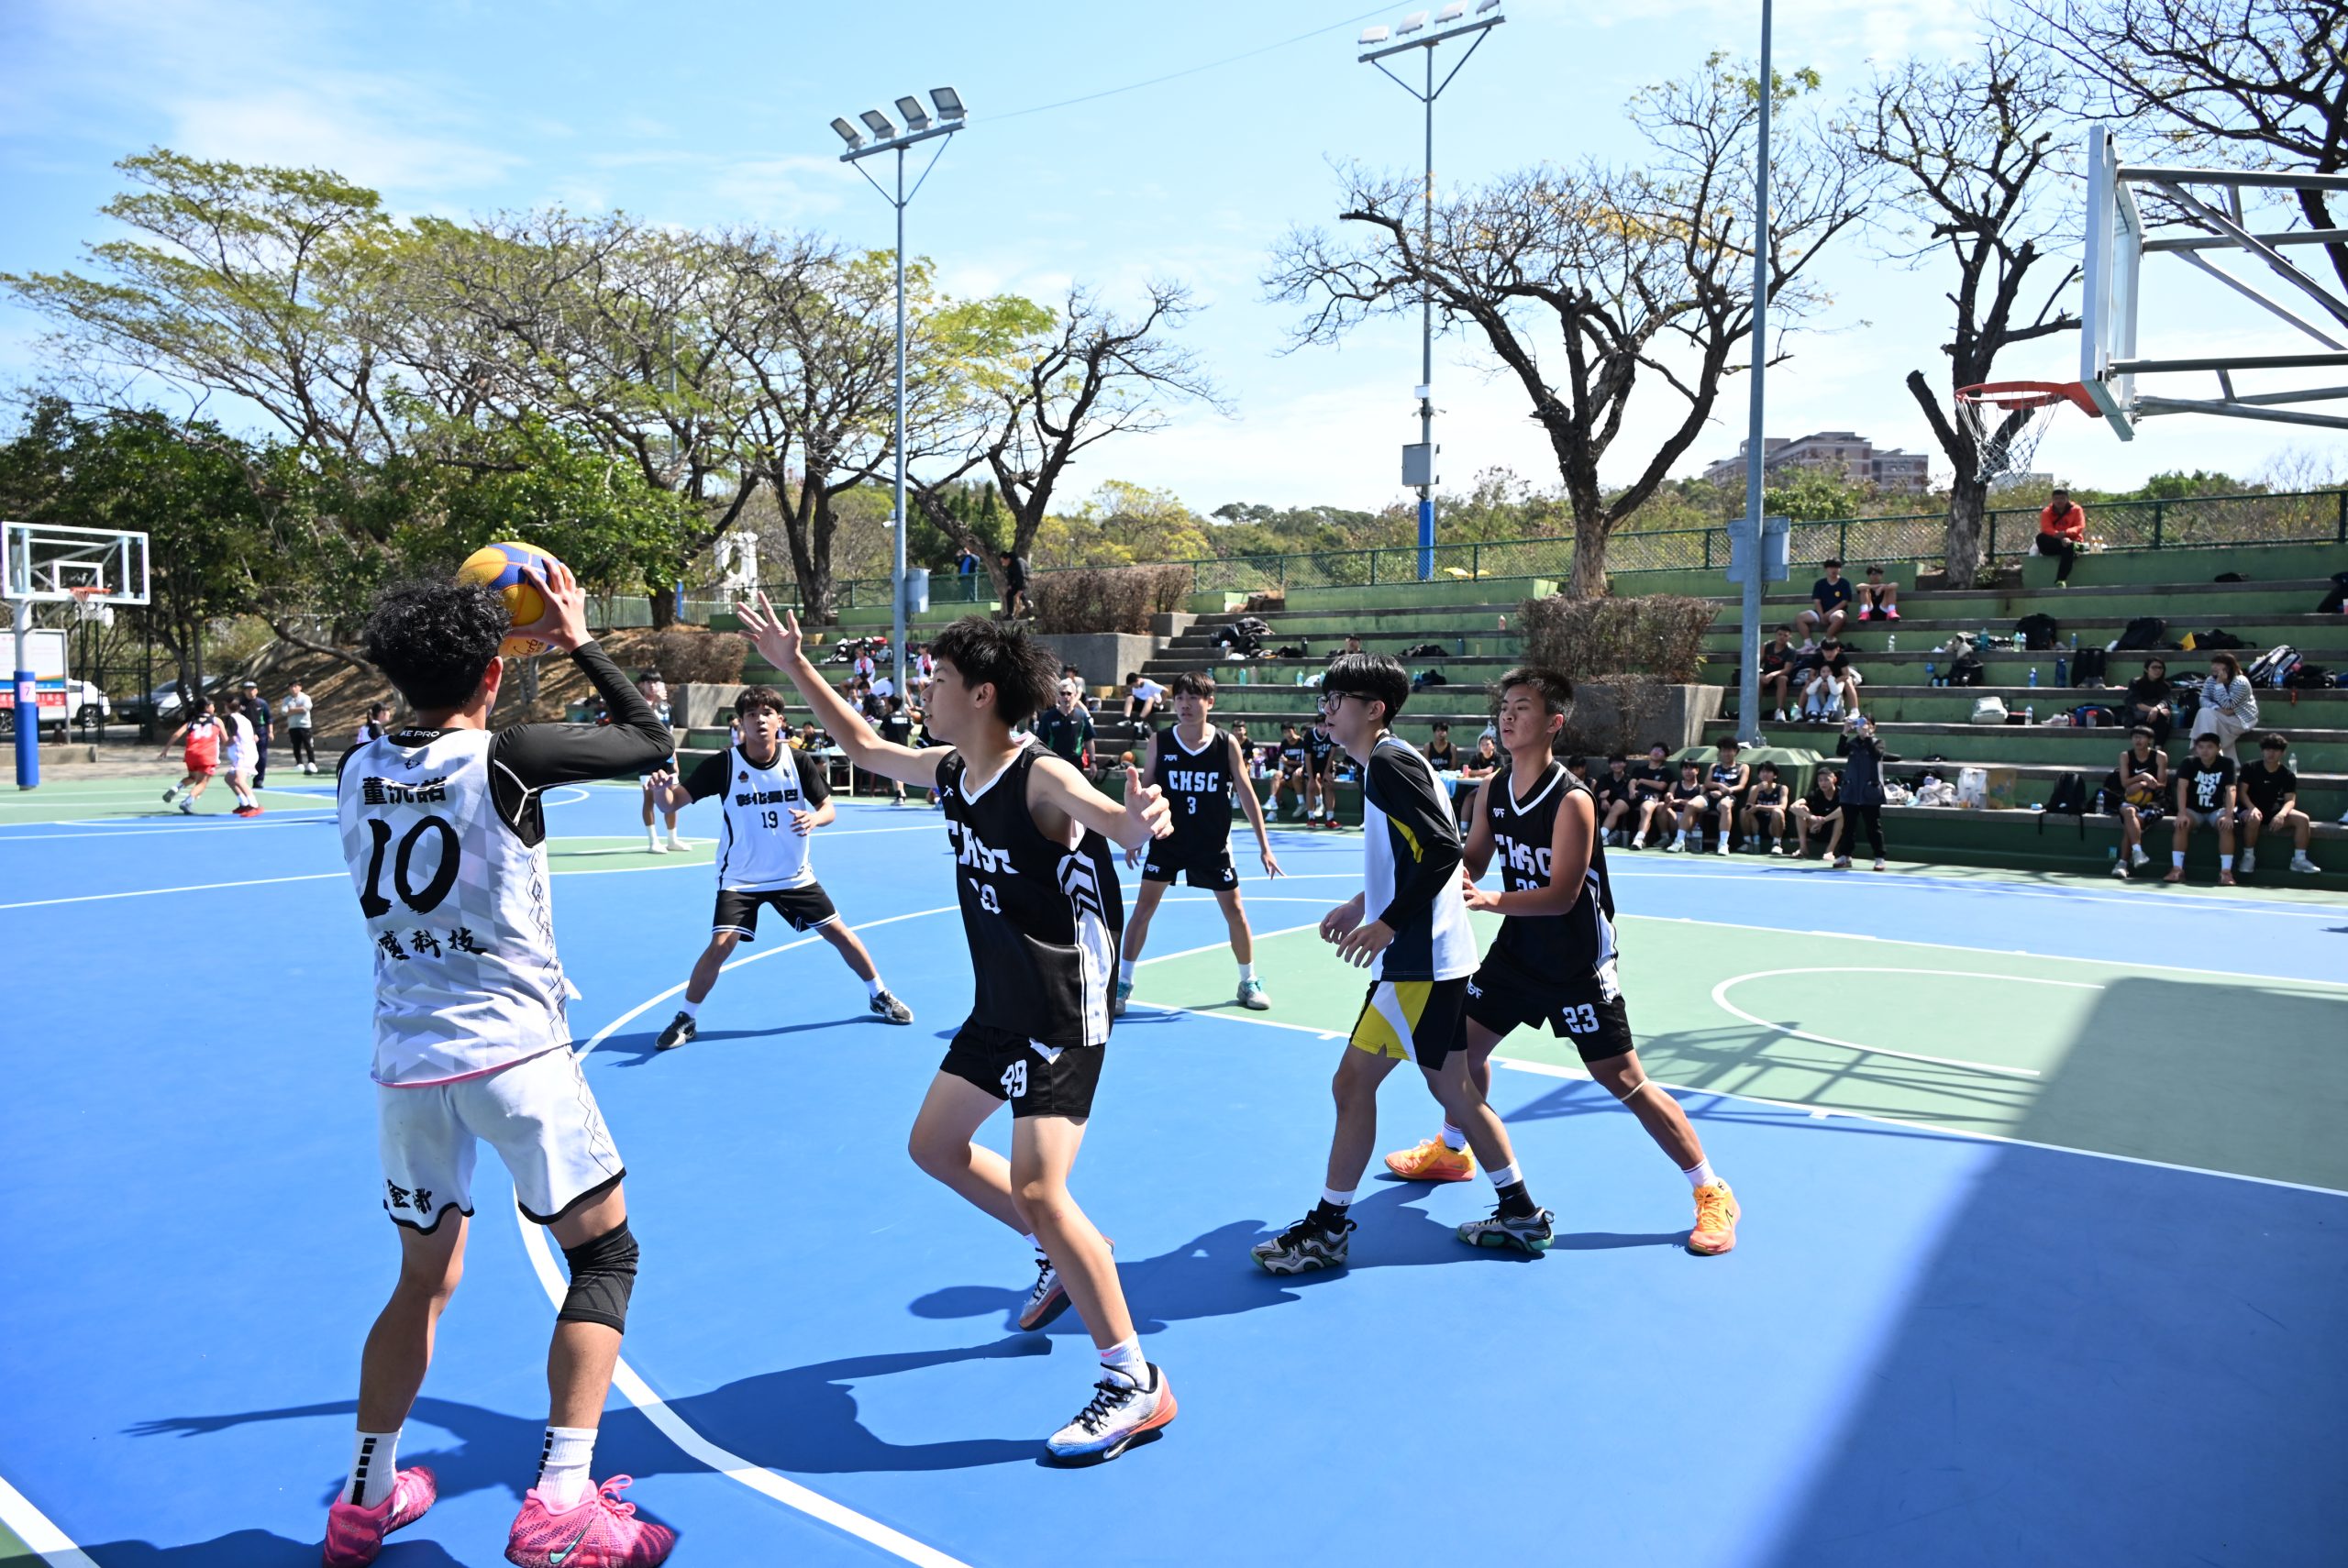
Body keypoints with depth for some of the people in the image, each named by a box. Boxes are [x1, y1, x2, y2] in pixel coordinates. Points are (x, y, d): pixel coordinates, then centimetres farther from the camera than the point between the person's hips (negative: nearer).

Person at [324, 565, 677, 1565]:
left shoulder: (357, 769, 4)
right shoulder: (506, 759, -12)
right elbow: (650, 739, 0)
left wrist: (464, 636, 24)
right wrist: (578, 642, 10)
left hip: (405, 1061, 6)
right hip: (512, 1052, -6)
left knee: (422, 1280, 23)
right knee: (605, 1254, 8)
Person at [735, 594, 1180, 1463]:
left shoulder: (1041, 779, -23)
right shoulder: (948, 771, 1)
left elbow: (1117, 823, -43)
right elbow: (866, 748, 19)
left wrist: (1140, 820, -66)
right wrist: (794, 666, 16)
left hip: (1063, 1014, -9)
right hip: (998, 1009, 9)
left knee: (1037, 1190, -16)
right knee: (935, 1145, 20)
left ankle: (1136, 1384, -1)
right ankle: (1064, 1256, 37)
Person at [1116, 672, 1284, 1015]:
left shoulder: (1227, 744, -9)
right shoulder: (1160, 741, -7)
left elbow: (1246, 795, -4)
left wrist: (1264, 846, -6)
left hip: (1213, 844, 0)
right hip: (1167, 841, 0)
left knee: (1235, 911, 5)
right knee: (1142, 908, -4)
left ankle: (1248, 983, 24)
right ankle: (1123, 984, 6)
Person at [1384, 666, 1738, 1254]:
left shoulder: (1572, 801, -23)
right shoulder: (1492, 792, -2)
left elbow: (1562, 895, -27)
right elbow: (1471, 864, 7)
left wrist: (1491, 900, -40)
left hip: (1579, 964, -7)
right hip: (1518, 950, 7)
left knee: (1623, 1080, -5)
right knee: (1463, 1040, 13)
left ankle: (1713, 1195, 8)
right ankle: (1452, 1151, 38)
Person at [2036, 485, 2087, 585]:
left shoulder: (2076, 509, 4)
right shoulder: (2046, 512, 4)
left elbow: (2080, 527, -9)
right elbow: (2046, 529, -13)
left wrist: (2065, 533, -31)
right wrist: (2061, 538, -32)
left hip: (2072, 541, -1)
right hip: (2053, 544, 1)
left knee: (2069, 547, -40)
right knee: (2040, 537, -32)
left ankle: (2061, 580, -48)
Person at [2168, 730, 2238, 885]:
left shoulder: (2226, 763, -7)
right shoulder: (2188, 763, -8)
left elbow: (2230, 790, -16)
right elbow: (2182, 787, -20)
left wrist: (2228, 815, -31)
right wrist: (2182, 813, -33)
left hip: (2216, 810, 0)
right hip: (2193, 810, 0)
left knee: (2227, 825, -31)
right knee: (2182, 824, -31)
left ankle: (2226, 872, -31)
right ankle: (2177, 869, -30)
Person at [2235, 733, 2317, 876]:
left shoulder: (2288, 775, 2)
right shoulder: (2250, 768, -4)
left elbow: (2290, 800, -6)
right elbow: (2242, 792, -10)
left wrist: (2282, 814, -29)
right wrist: (2252, 808, -29)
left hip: (2274, 811, 3)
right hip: (2251, 809, -3)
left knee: (2303, 818, -20)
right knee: (2254, 819, -38)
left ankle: (2299, 859, -13)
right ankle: (2248, 857, -23)